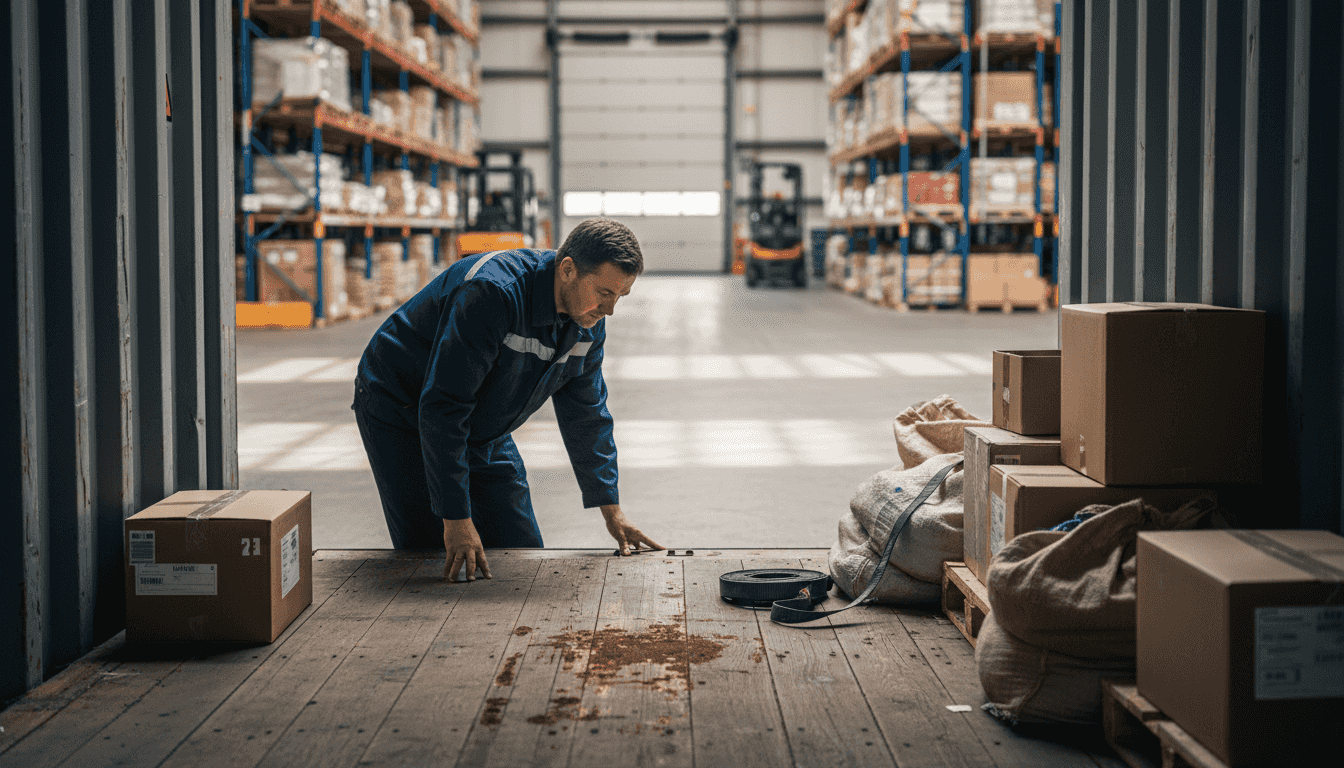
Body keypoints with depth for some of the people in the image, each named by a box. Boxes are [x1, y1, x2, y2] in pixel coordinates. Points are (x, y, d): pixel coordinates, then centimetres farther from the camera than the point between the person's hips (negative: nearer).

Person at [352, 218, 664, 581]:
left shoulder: (588, 320, -9)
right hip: (402, 414, -7)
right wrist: (456, 518, -36)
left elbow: (585, 414, 6)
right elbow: (442, 406, -35)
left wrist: (612, 510, 6)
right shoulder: (491, 292, -35)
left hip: (485, 430, 7)